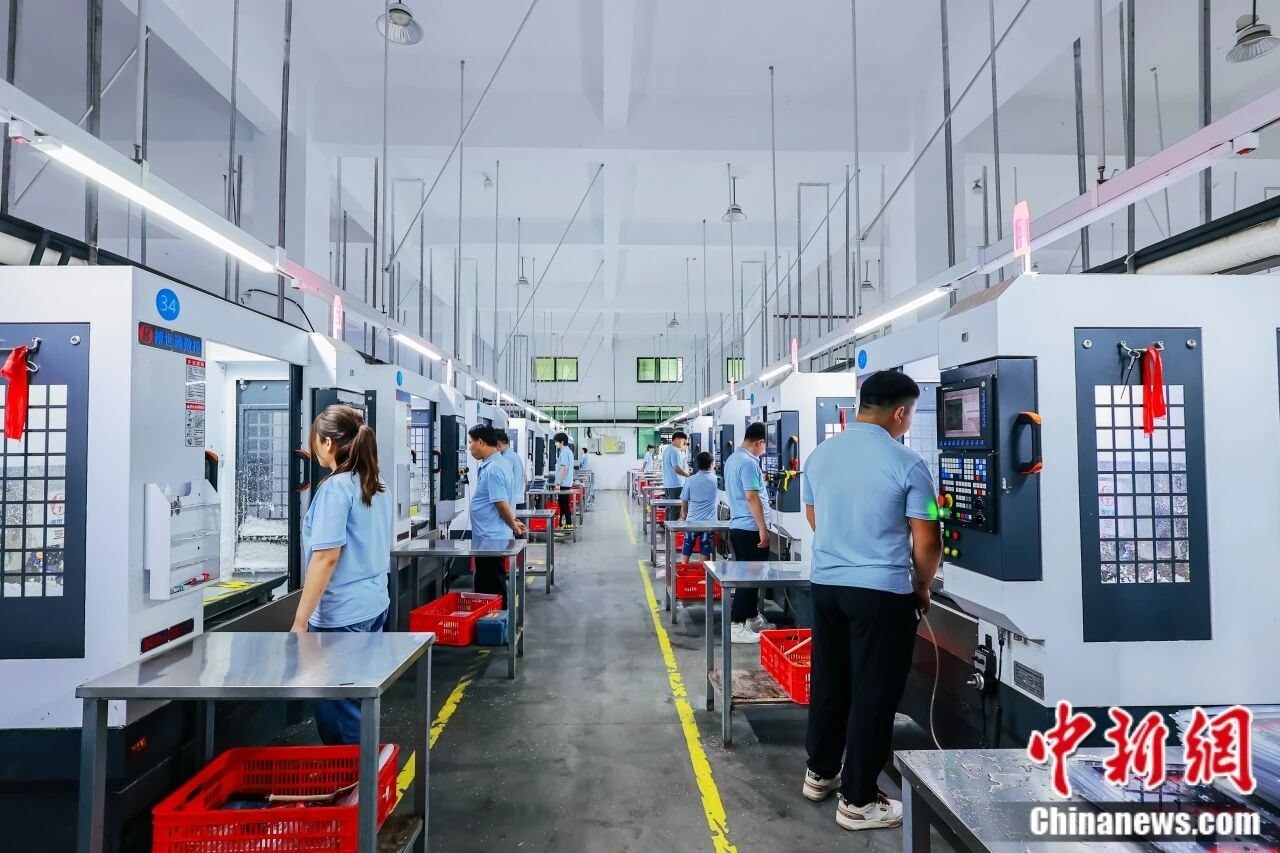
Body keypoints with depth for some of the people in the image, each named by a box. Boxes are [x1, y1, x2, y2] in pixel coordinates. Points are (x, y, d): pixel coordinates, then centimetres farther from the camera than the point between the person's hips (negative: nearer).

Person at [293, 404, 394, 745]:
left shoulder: (335, 487, -16)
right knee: (357, 700, 19)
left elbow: (327, 556, -21)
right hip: (374, 603, 8)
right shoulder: (377, 486, 9)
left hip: (341, 613, -8)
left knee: (336, 705, 5)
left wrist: (300, 620, -18)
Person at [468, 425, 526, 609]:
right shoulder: (494, 464, 12)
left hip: (490, 538, -10)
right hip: (490, 536, 10)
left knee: (492, 590, -2)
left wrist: (514, 526, -9)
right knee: (487, 587, 16)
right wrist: (513, 523, 22)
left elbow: (501, 504, -22)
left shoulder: (492, 469, -21)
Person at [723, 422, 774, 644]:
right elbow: (752, 497, -22)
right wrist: (763, 528, -20)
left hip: (737, 526, 10)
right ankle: (736, 627, -3)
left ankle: (753, 618, 29)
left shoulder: (732, 459, 13)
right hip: (750, 529, -10)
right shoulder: (749, 462, -18)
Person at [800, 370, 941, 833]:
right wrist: (922, 587, 8)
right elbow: (926, 543, -10)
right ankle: (858, 800, 17)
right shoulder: (907, 463, -14)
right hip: (882, 592, -5)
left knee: (829, 682, 19)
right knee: (873, 693, 7)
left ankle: (820, 772, 33)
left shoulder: (820, 454, 3)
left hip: (825, 584, 6)